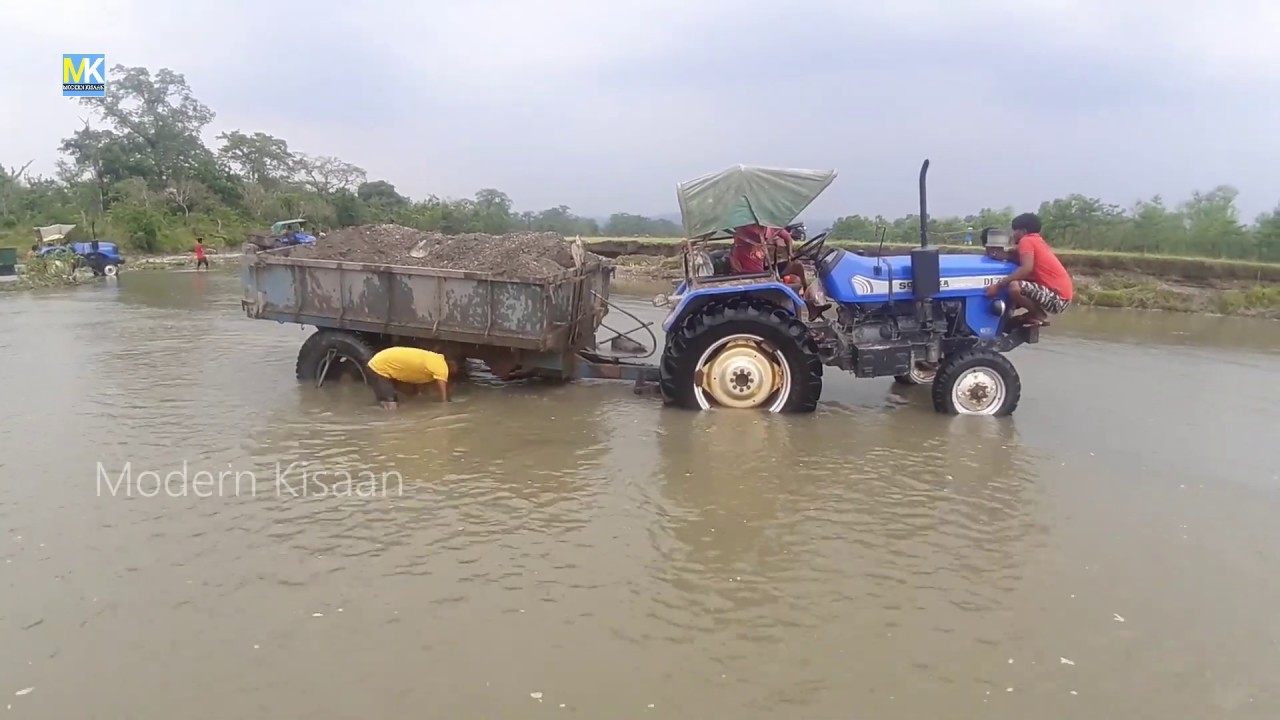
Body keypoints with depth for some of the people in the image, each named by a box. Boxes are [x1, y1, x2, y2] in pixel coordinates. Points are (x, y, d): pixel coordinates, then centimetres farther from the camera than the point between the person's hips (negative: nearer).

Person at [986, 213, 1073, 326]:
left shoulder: (1026, 240, -8)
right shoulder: (1037, 241, 21)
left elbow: (1026, 269, -23)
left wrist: (998, 285, -23)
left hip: (1057, 298, -10)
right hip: (1060, 297, 10)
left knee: (1014, 287, -29)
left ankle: (1040, 317, -8)